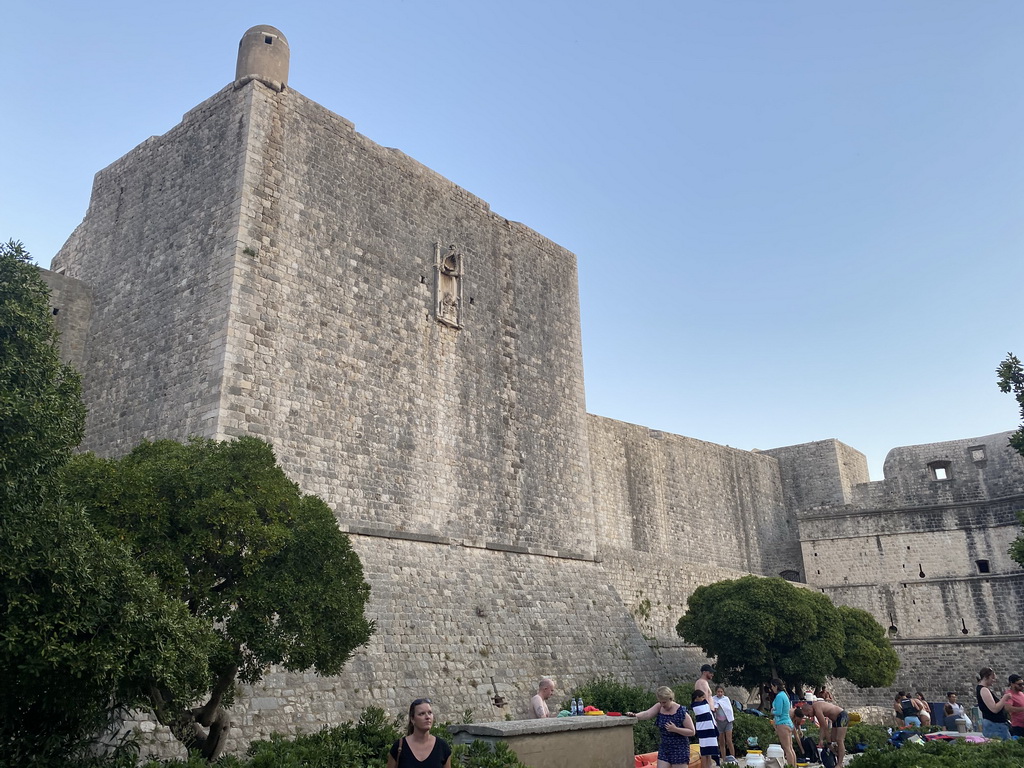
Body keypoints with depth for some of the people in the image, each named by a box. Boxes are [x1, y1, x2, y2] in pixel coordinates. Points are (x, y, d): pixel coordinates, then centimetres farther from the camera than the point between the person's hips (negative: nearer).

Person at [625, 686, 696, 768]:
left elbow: (692, 732, -13)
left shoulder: (681, 712, -15)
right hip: (664, 749, 5)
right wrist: (634, 715, -32)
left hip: (679, 750, -5)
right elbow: (647, 714, -14)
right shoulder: (659, 707, -1)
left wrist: (675, 729, -24)